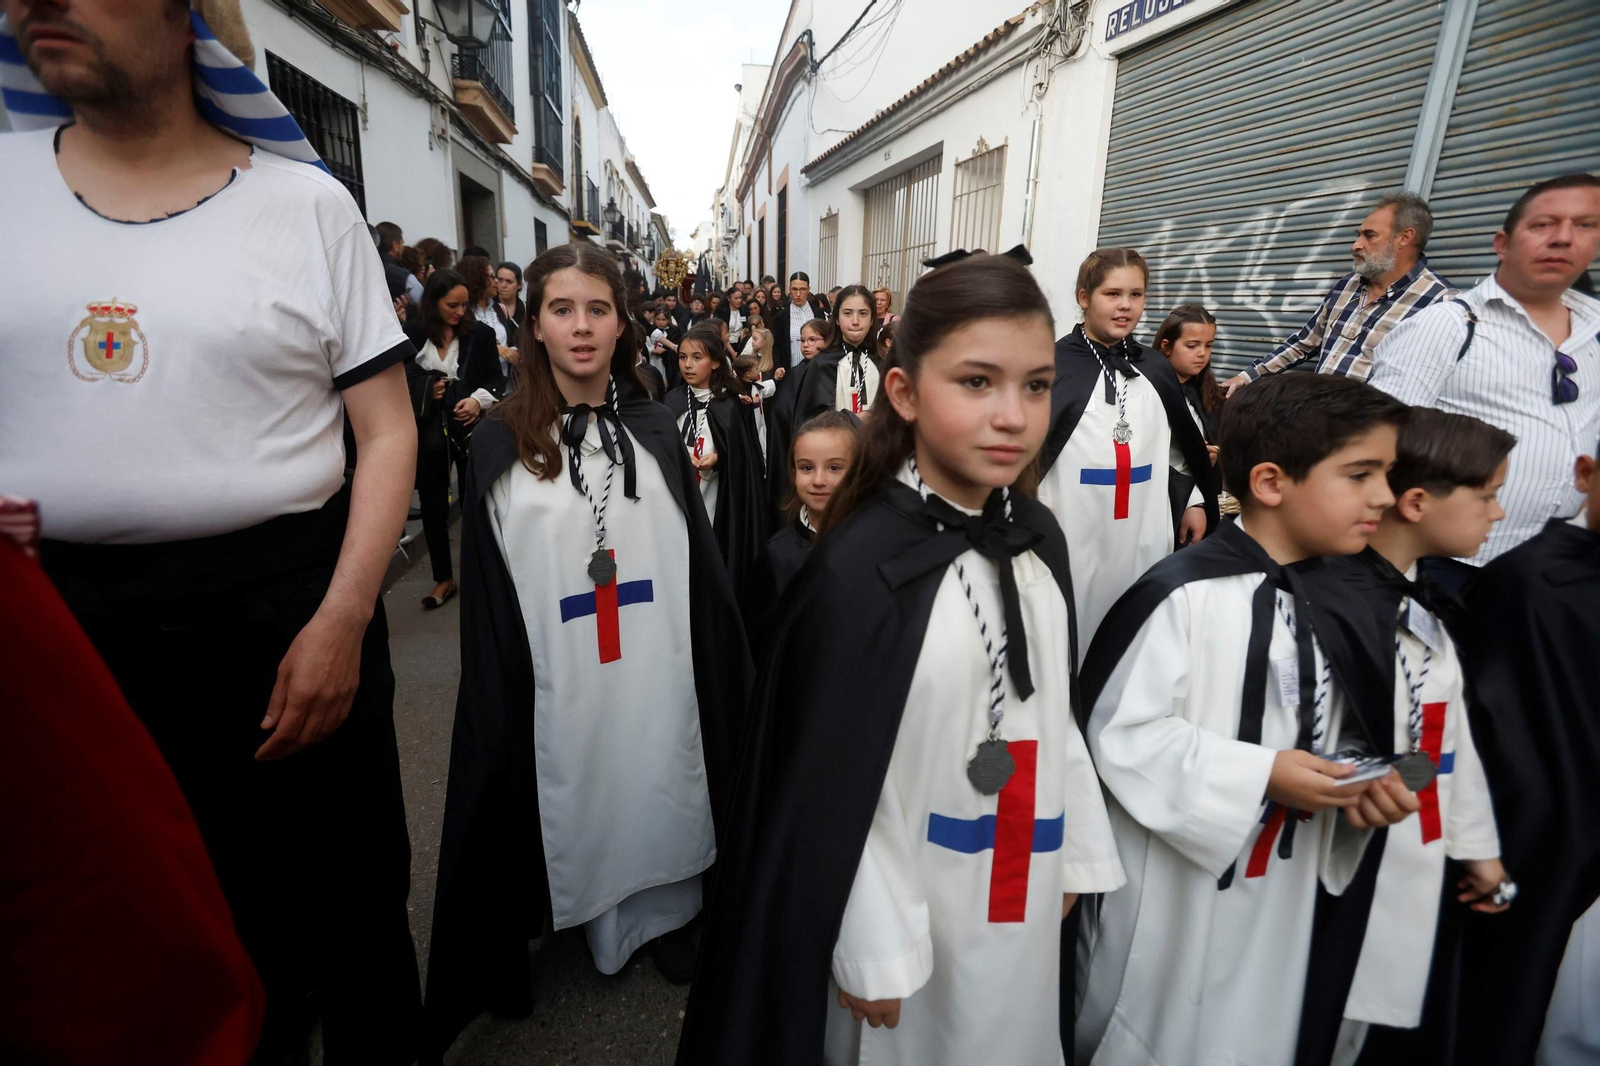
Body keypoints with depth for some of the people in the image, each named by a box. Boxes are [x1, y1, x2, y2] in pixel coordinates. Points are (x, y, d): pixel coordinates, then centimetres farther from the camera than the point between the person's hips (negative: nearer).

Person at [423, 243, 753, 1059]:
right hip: (558, 680, -1)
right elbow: (487, 593, -2)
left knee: (655, 799, 16)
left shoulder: (655, 432, 1)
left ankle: (665, 916, 39)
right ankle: (584, 918, 39)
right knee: (575, 805, 13)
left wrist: (718, 669, 4)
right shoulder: (499, 444, -4)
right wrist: (497, 693, -3)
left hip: (655, 676, 2)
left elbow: (698, 562, 4)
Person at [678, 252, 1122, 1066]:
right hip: (908, 905, -5)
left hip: (1023, 896, 6)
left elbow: (1056, 713, 6)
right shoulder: (860, 569, -26)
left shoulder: (1039, 539, -5)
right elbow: (833, 786, -19)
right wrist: (874, 951, -13)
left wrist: (1074, 854, 10)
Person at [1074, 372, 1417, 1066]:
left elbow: (1338, 735, 12)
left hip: (1284, 901, 6)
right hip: (1172, 899, -6)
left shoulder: (1337, 610, 1)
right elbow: (1121, 731, -22)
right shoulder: (1184, 592, -22)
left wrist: (1362, 782, -8)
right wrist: (1262, 774, -22)